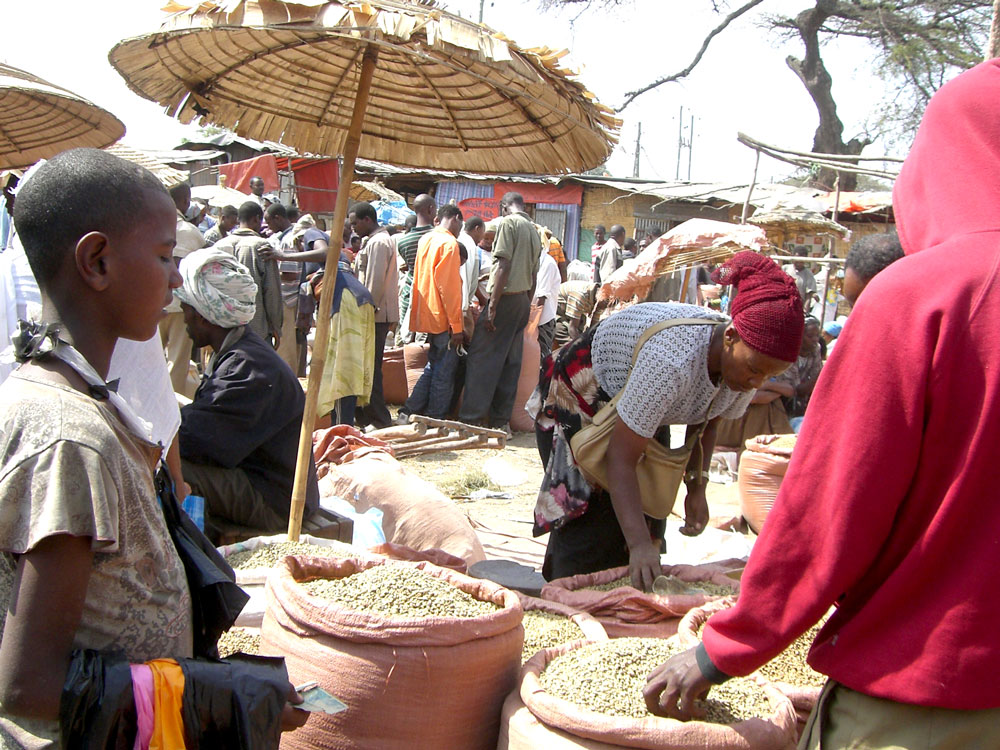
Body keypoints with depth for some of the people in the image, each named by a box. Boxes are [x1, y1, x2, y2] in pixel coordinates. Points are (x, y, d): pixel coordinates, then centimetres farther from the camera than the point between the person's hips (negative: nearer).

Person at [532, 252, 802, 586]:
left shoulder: (746, 360, -19)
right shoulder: (674, 361, -43)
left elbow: (707, 420, 3)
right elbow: (621, 458, -40)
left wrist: (697, 485, -8)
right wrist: (640, 545, -46)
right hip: (581, 395, -7)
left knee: (646, 512, 2)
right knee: (591, 517, -14)